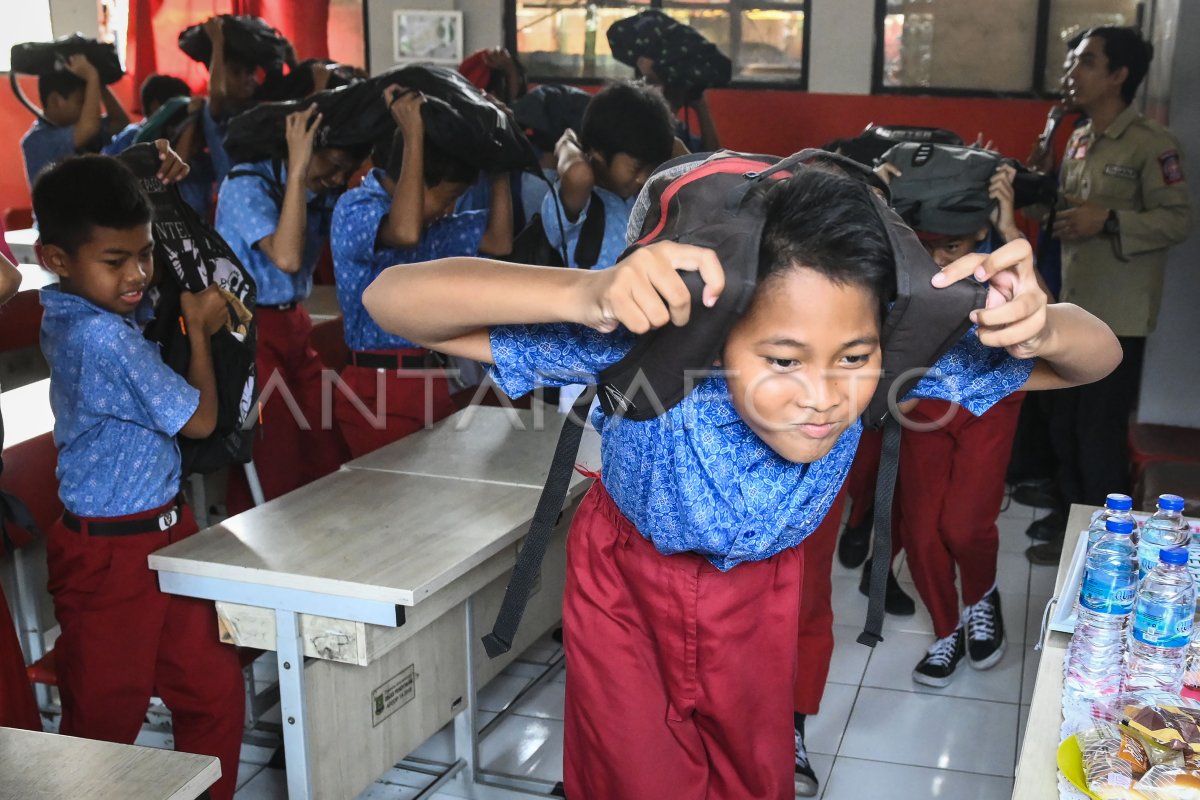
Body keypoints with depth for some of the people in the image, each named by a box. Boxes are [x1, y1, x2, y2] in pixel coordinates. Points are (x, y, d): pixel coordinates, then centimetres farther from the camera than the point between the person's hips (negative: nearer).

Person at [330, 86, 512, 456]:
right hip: (378, 387, -8)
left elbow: (498, 241, 9)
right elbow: (406, 232, -35)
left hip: (429, 379, 8)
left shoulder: (431, 220, 11)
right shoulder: (354, 208, -14)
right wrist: (413, 135, -28)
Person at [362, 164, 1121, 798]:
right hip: (626, 573, -2)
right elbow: (391, 298, -45)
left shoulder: (892, 359, -34)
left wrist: (1040, 329, -46)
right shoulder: (644, 351, -42)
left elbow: (1098, 354, -20)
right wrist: (587, 295, -62)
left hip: (761, 582, 3)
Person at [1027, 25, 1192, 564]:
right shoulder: (1078, 141, 12)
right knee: (1064, 422, 16)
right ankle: (1071, 513, 32)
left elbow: (1178, 221, -16)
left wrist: (1108, 221, -25)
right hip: (1073, 306, 8)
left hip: (1118, 314, -8)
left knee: (1101, 430, -1)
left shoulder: (1151, 144, -12)